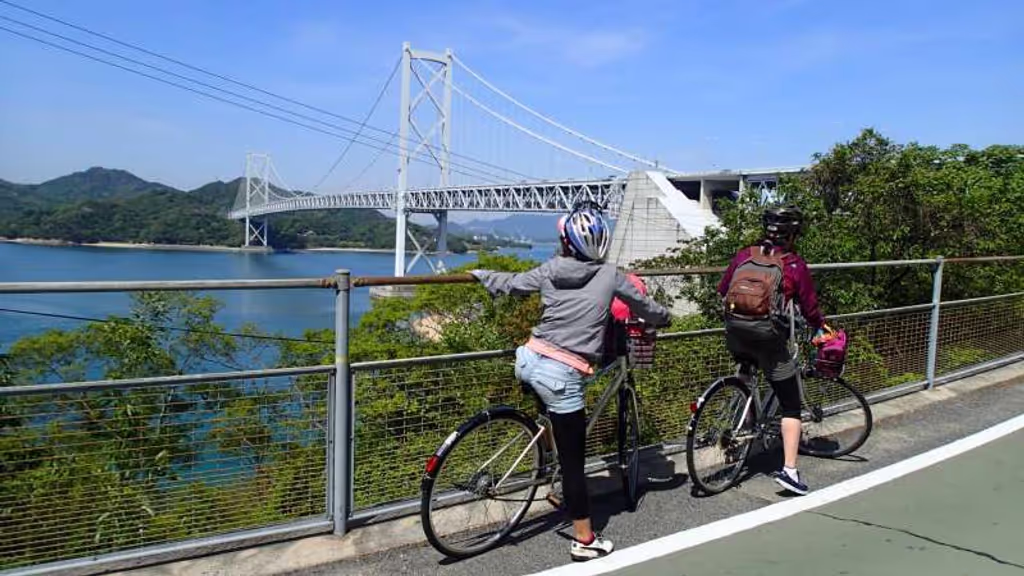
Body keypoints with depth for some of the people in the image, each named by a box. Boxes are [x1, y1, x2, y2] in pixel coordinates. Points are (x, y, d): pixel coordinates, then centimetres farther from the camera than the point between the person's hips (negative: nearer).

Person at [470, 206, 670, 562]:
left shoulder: (551, 269, 6)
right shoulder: (610, 275, -1)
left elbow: (511, 284, 21)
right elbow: (647, 308, 13)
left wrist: (479, 274, 40)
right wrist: (662, 319, 36)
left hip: (529, 361, 4)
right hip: (561, 375, -4)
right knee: (573, 459, 6)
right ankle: (585, 541, 17)